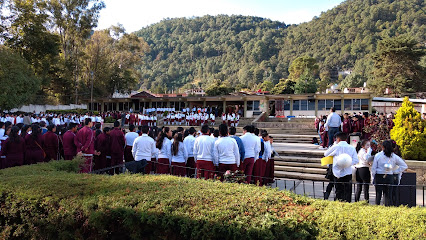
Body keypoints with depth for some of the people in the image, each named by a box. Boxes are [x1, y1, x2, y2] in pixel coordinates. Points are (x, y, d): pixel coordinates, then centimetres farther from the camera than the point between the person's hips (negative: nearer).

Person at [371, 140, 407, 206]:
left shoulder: (377, 155, -5)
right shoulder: (394, 156, 0)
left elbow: (373, 168, -3)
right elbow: (404, 166, 4)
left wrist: (373, 177, 8)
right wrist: (395, 172, 6)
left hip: (379, 177, -1)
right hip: (389, 177, 1)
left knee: (378, 194, 5)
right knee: (388, 195, 7)